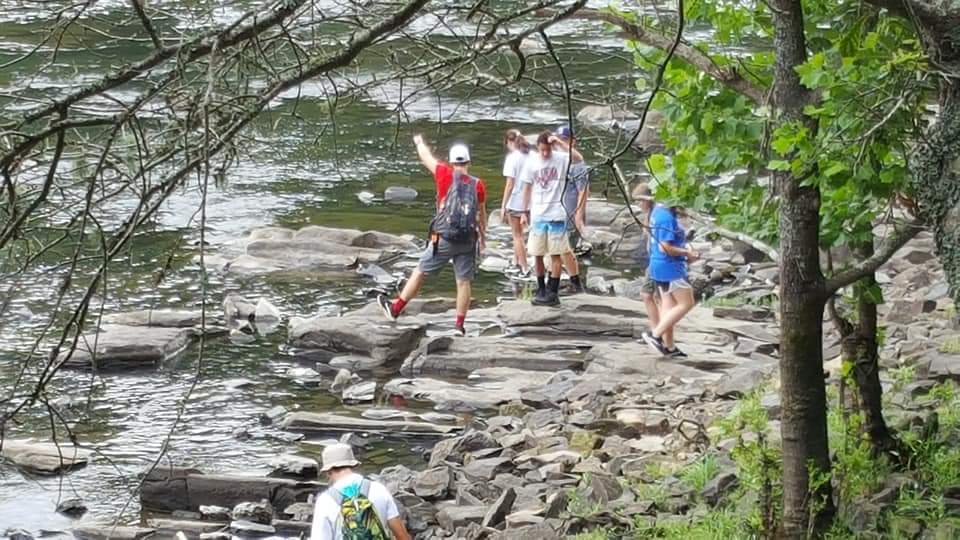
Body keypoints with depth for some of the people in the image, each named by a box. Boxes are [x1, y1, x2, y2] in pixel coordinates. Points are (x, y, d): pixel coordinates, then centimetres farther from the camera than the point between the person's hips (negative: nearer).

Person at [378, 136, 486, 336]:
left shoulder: (446, 176, -6)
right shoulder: (478, 185, 1)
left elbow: (427, 158, 8)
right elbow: (481, 213, 12)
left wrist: (419, 142, 28)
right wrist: (482, 235, 25)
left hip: (444, 239, -2)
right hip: (468, 241, 2)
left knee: (420, 272, 9)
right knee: (463, 281, 5)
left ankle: (396, 309, 20)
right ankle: (459, 325, 5)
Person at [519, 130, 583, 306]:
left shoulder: (561, 159, -6)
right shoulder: (532, 162, 3)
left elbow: (578, 158, -26)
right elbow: (527, 188, 10)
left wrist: (560, 142, -27)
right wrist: (524, 212, 11)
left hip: (557, 214, -3)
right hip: (538, 214, 3)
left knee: (556, 254, 0)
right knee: (537, 255, 6)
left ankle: (553, 293, 4)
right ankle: (541, 290, 18)